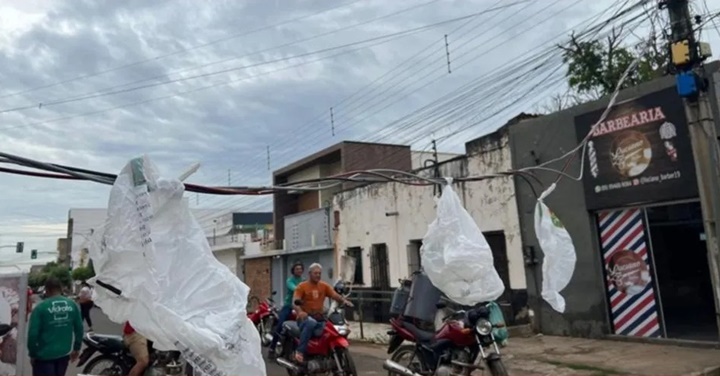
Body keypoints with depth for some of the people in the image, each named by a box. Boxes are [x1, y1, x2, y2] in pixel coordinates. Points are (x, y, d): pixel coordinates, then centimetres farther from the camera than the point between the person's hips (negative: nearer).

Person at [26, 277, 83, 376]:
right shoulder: (72, 305, -1)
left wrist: (32, 354, 0)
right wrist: (76, 348, 13)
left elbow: (33, 333, -14)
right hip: (64, 353, 4)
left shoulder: (41, 307, -13)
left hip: (44, 355, -4)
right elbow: (79, 329, 1)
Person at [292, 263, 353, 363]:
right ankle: (300, 352, -32)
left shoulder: (324, 286, 12)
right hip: (305, 317, -4)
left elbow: (335, 296, 0)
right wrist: (300, 311, -34)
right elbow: (295, 301, -12)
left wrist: (344, 300, -23)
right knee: (311, 324, -38)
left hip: (319, 318, 4)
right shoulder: (301, 286, 1)